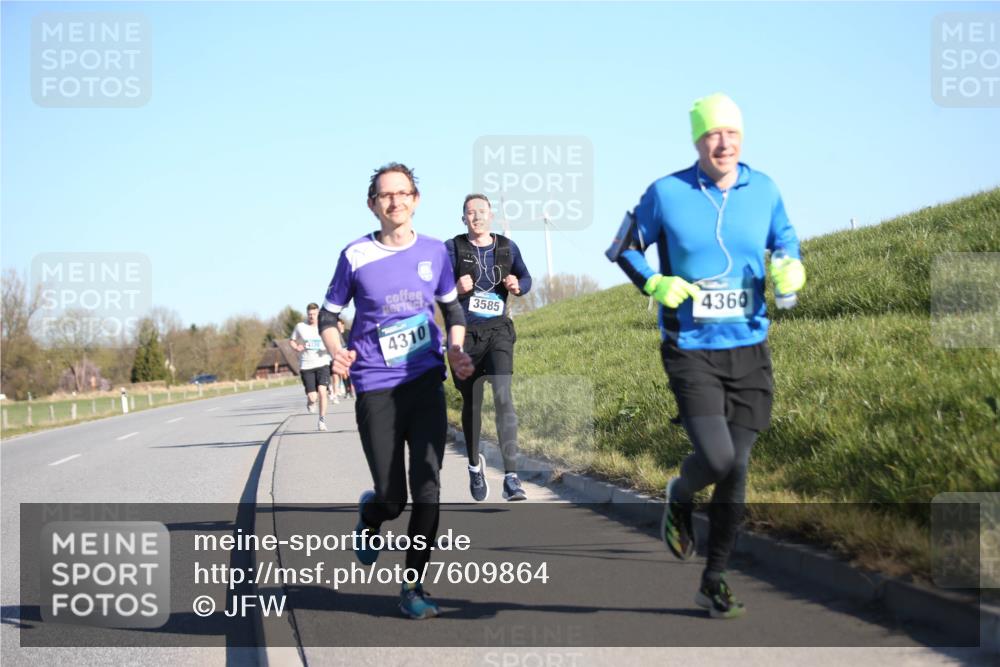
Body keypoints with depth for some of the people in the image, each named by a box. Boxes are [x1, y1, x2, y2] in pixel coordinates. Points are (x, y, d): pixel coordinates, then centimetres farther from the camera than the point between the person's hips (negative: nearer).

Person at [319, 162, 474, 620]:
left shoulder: (434, 252, 4)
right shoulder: (356, 256, -3)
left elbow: (452, 308, 19)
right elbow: (328, 315, 6)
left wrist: (456, 351, 1)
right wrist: (336, 352, -14)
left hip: (426, 381, 2)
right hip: (375, 388, -2)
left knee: (427, 486, -10)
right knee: (392, 499, -1)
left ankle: (413, 586, 2)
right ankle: (369, 516, 37)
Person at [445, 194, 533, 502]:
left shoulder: (507, 247, 6)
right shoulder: (453, 248, 0)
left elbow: (526, 277, 17)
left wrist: (518, 286, -6)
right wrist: (456, 288, -25)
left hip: (498, 329, 0)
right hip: (465, 332, 0)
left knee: (503, 395, -18)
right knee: (471, 403, 10)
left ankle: (511, 477, -22)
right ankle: (474, 464, 36)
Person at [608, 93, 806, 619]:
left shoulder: (763, 190, 4)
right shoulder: (667, 193, -4)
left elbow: (785, 240, 20)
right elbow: (623, 248, 7)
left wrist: (790, 266, -4)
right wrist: (655, 283, -11)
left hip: (749, 349, 3)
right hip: (691, 351, -3)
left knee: (736, 467, 5)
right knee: (716, 458, -17)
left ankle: (714, 580, 20)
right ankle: (679, 498, 21)